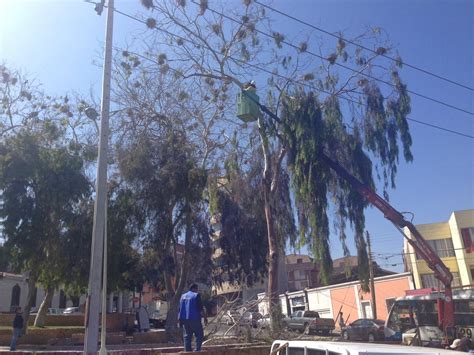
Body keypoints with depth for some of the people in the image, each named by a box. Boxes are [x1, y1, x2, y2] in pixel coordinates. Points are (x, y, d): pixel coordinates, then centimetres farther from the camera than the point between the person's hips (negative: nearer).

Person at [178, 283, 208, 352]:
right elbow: (201, 308, -10)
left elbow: (180, 309, 16)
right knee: (199, 335, 2)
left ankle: (187, 351, 7)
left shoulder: (183, 296, 14)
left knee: (187, 336, 10)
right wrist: (205, 318, -5)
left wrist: (180, 320, 20)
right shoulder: (196, 295, -5)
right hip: (195, 319, -6)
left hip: (185, 320, 6)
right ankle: (197, 350, -8)